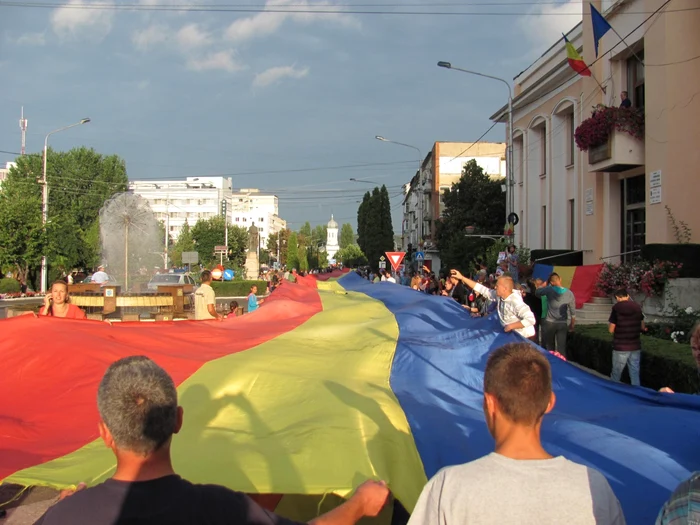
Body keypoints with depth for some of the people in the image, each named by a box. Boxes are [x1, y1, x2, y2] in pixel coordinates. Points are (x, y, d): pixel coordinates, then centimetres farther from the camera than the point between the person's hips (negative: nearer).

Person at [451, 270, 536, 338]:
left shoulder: (516, 302, -30)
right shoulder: (499, 295, -6)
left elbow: (531, 319, -39)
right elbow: (482, 289, 0)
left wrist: (511, 326, -31)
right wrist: (462, 277, -2)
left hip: (524, 338, -8)